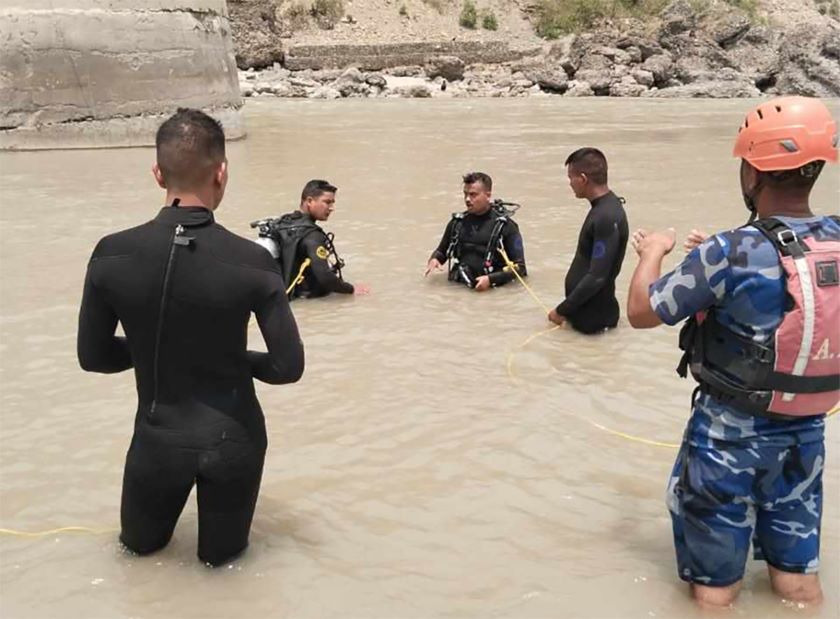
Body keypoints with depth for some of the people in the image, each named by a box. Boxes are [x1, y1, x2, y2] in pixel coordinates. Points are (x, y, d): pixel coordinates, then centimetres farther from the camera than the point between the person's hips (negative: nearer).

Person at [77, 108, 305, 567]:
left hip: (157, 438, 1)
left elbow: (93, 356, -4)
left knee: (139, 544, 31)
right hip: (232, 438, -1)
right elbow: (288, 367, -14)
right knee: (221, 553, 27)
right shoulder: (251, 261, -19)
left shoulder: (112, 255, -15)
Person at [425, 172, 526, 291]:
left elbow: (519, 267, 0)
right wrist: (434, 259, 5)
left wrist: (490, 279, -14)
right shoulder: (457, 223, 14)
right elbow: (442, 250, 29)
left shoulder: (505, 226, 1)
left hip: (491, 290, -2)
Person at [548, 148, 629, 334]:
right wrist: (567, 307, 13)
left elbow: (597, 277, -24)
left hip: (592, 316, -9)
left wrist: (562, 310, -15)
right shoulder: (603, 207, 5)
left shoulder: (607, 218, -23)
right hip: (585, 307, 9)